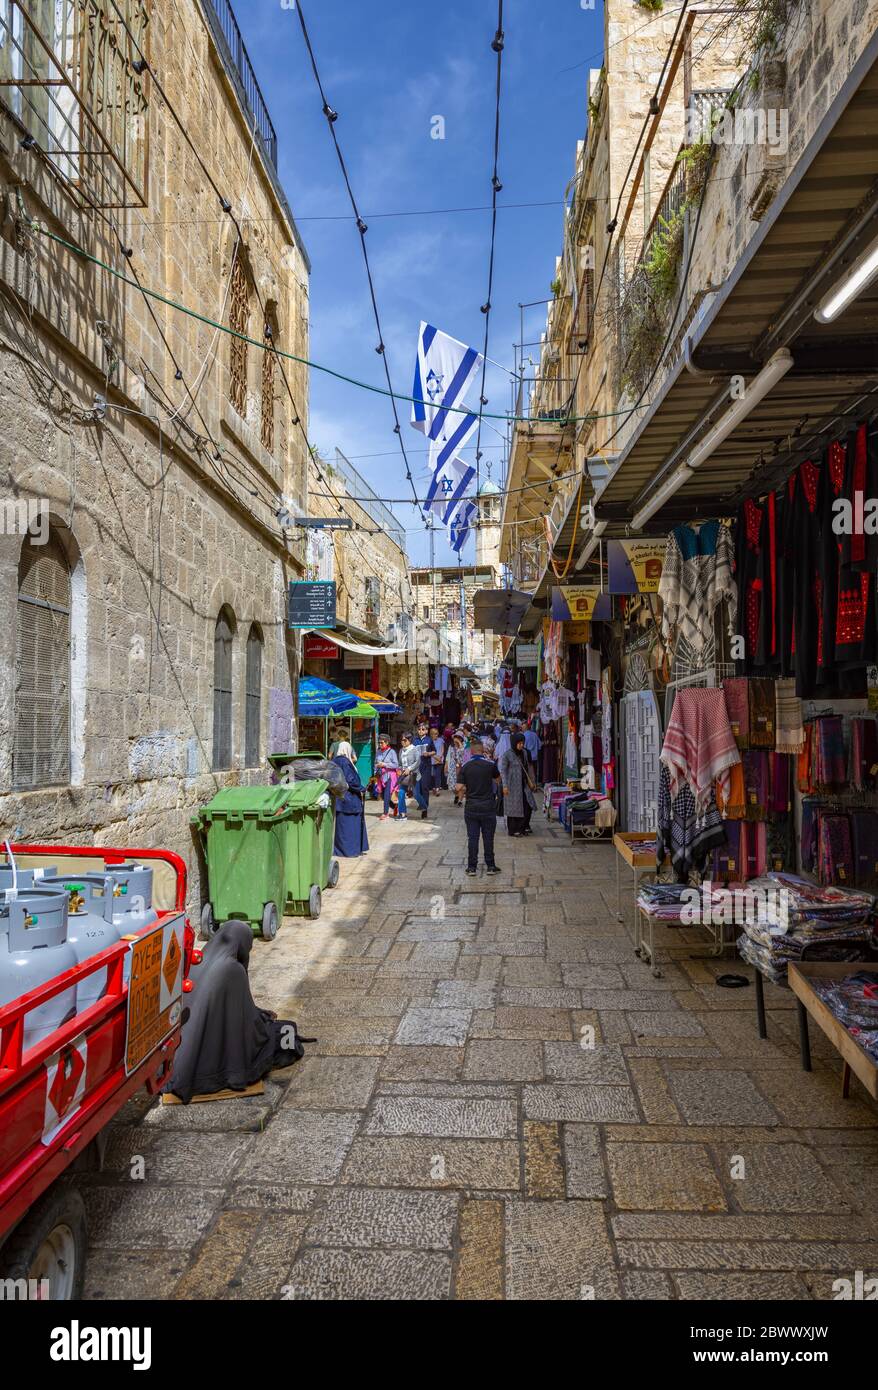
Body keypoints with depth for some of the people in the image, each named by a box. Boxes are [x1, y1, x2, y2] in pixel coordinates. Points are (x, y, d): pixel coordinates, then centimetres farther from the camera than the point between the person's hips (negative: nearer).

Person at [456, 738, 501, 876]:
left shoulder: (465, 767, -4)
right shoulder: (490, 765, -6)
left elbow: (459, 788, -8)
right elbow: (497, 780, 11)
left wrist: (462, 795, 11)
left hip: (471, 808, 1)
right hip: (488, 807, -1)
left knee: (472, 838, 6)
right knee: (488, 838, 8)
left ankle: (472, 867, 10)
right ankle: (490, 866, 14)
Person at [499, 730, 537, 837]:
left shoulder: (524, 753, 7)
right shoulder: (507, 755, -12)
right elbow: (503, 771, -12)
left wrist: (530, 781, 16)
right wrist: (505, 785, -17)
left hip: (523, 784, 6)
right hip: (513, 786, -6)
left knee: (528, 805, 3)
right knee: (514, 807, 1)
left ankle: (524, 827, 21)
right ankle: (513, 830, 15)